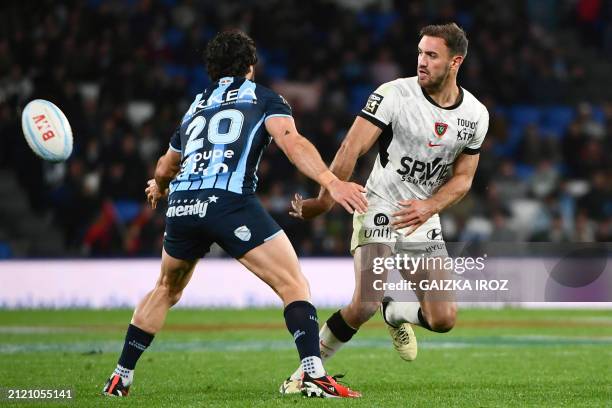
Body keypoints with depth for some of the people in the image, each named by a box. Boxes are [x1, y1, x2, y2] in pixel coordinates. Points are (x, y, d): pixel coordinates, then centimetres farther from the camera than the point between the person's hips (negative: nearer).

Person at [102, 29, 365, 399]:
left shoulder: (196, 107, 30)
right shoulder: (263, 98, 15)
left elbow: (165, 170, 46)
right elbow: (291, 142, -6)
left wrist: (158, 189, 69)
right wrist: (332, 183, -15)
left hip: (182, 204, 5)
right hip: (229, 202, -5)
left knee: (166, 290, 27)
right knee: (294, 285, 0)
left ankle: (120, 378, 29)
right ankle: (314, 376, -17)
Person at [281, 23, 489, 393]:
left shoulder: (475, 115, 1)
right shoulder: (395, 95, -13)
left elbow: (463, 178, 7)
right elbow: (352, 149, -17)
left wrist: (429, 206, -13)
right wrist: (325, 201, -26)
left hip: (423, 219, 4)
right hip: (380, 210, -4)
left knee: (443, 319, -5)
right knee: (365, 305, -24)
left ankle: (397, 313, 30)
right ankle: (309, 368, -5)